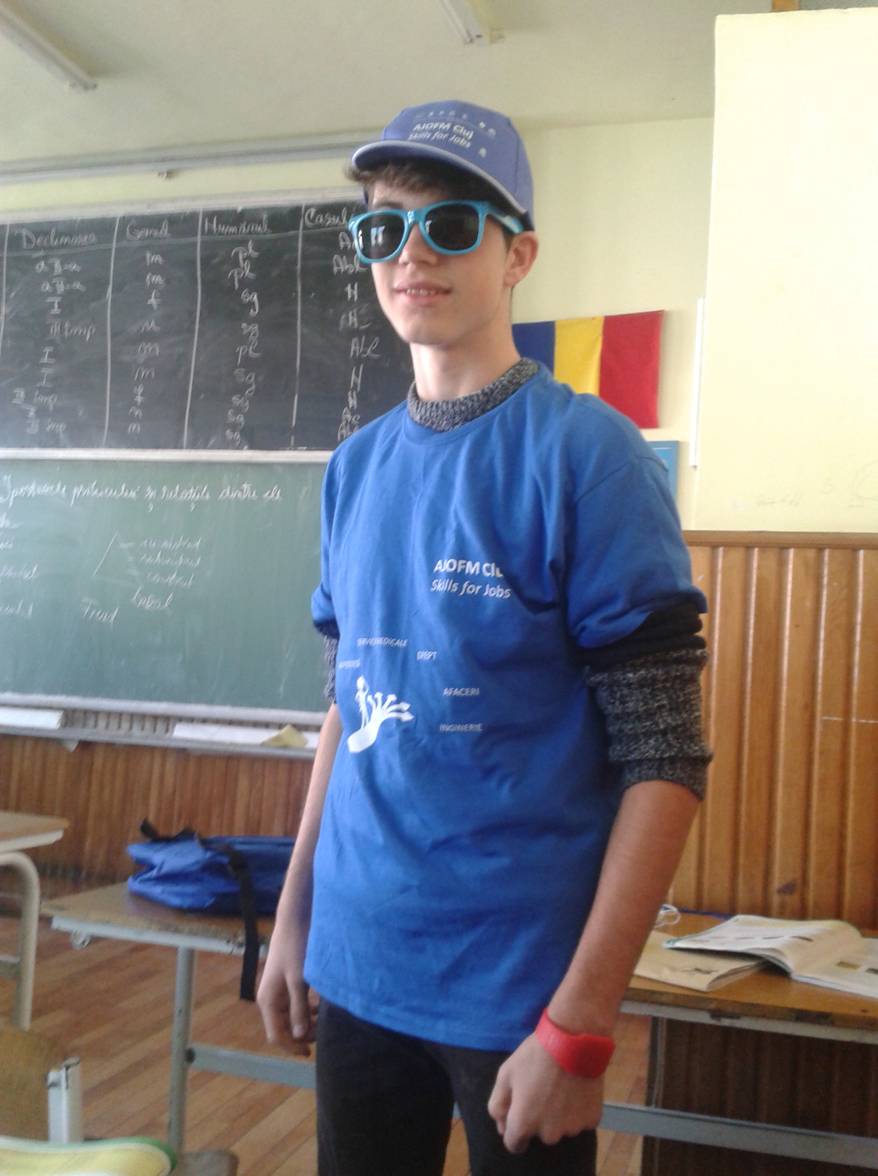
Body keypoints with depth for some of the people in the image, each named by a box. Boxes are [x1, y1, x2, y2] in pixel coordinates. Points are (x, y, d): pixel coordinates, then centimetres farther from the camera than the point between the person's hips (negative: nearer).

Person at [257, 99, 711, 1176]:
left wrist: (579, 1024, -15)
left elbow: (664, 758, -14)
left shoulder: (585, 453, -13)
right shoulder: (356, 467, 4)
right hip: (357, 968, 5)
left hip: (518, 989, -5)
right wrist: (292, 916, 12)